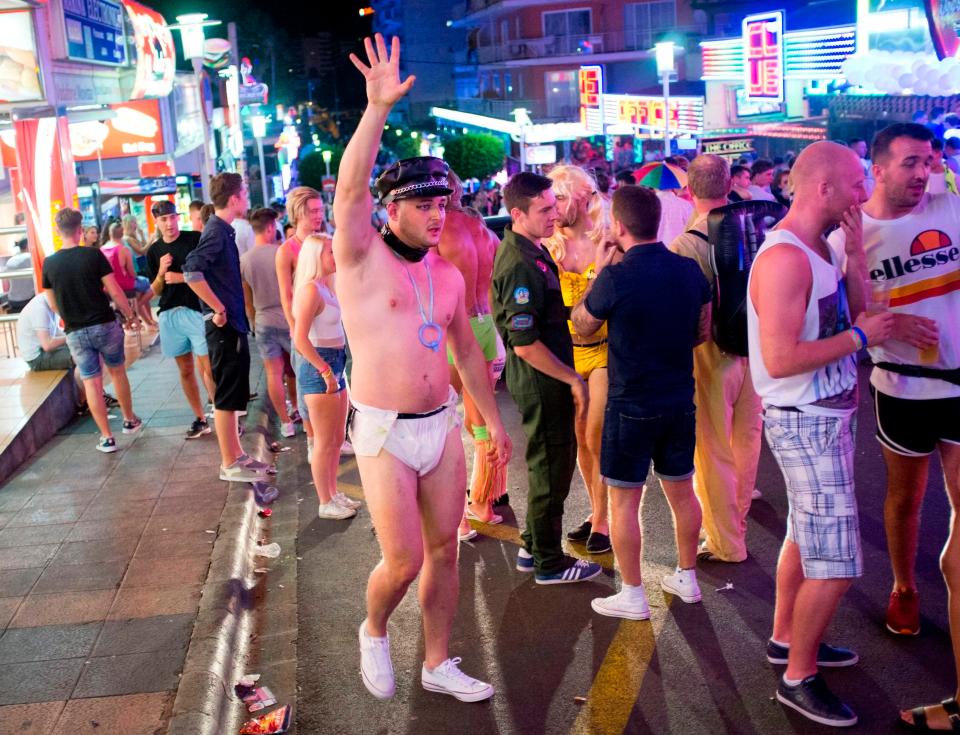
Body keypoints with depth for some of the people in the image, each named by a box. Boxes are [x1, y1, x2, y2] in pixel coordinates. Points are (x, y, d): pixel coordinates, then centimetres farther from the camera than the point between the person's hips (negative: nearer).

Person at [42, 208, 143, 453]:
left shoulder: (49, 263, -2)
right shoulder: (93, 255, -10)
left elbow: (53, 305, 7)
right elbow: (114, 291, -10)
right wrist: (130, 316, 3)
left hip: (75, 332, 1)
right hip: (105, 325, -1)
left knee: (91, 383, 5)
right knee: (117, 372, 19)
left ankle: (107, 438, 7)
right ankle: (130, 420, 32)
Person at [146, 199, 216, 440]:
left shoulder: (195, 239, -3)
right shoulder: (153, 251, 9)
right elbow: (156, 291, 10)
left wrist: (182, 277, -14)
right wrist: (161, 272, -9)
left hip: (197, 310, -4)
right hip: (169, 314, 5)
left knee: (207, 368, -8)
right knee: (185, 370, 10)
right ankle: (200, 419, 20)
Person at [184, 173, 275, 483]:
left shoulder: (223, 230, 13)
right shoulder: (216, 231, -16)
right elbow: (192, 271, -29)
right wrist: (218, 309, -23)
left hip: (233, 324, 10)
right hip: (225, 326, -10)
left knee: (232, 396, 16)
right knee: (226, 397, -1)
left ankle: (237, 455, 25)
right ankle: (230, 465, 7)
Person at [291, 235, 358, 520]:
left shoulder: (326, 287, 12)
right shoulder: (310, 289, -17)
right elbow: (300, 339, -24)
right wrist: (326, 372, -21)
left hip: (334, 363, 9)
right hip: (318, 367, -9)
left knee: (336, 440, 18)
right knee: (325, 442, 2)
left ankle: (333, 494, 31)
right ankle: (326, 504, 14)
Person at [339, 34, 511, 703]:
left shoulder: (447, 273, 9)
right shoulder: (363, 257, -8)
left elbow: (467, 349, 18)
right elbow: (350, 188, -26)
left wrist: (493, 419, 19)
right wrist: (378, 108, -35)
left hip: (442, 425, 5)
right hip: (384, 431, -5)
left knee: (444, 551, 11)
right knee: (404, 560, -3)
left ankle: (439, 665, 28)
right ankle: (374, 632, 30)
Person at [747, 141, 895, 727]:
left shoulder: (819, 250, 8)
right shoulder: (785, 257, -24)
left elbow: (853, 316, 10)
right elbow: (780, 359, -29)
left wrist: (856, 257, -2)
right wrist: (860, 336, -19)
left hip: (828, 414, 10)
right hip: (806, 421, -10)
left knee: (807, 536, 22)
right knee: (836, 562, -5)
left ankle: (788, 638, 38)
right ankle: (799, 677, 11)